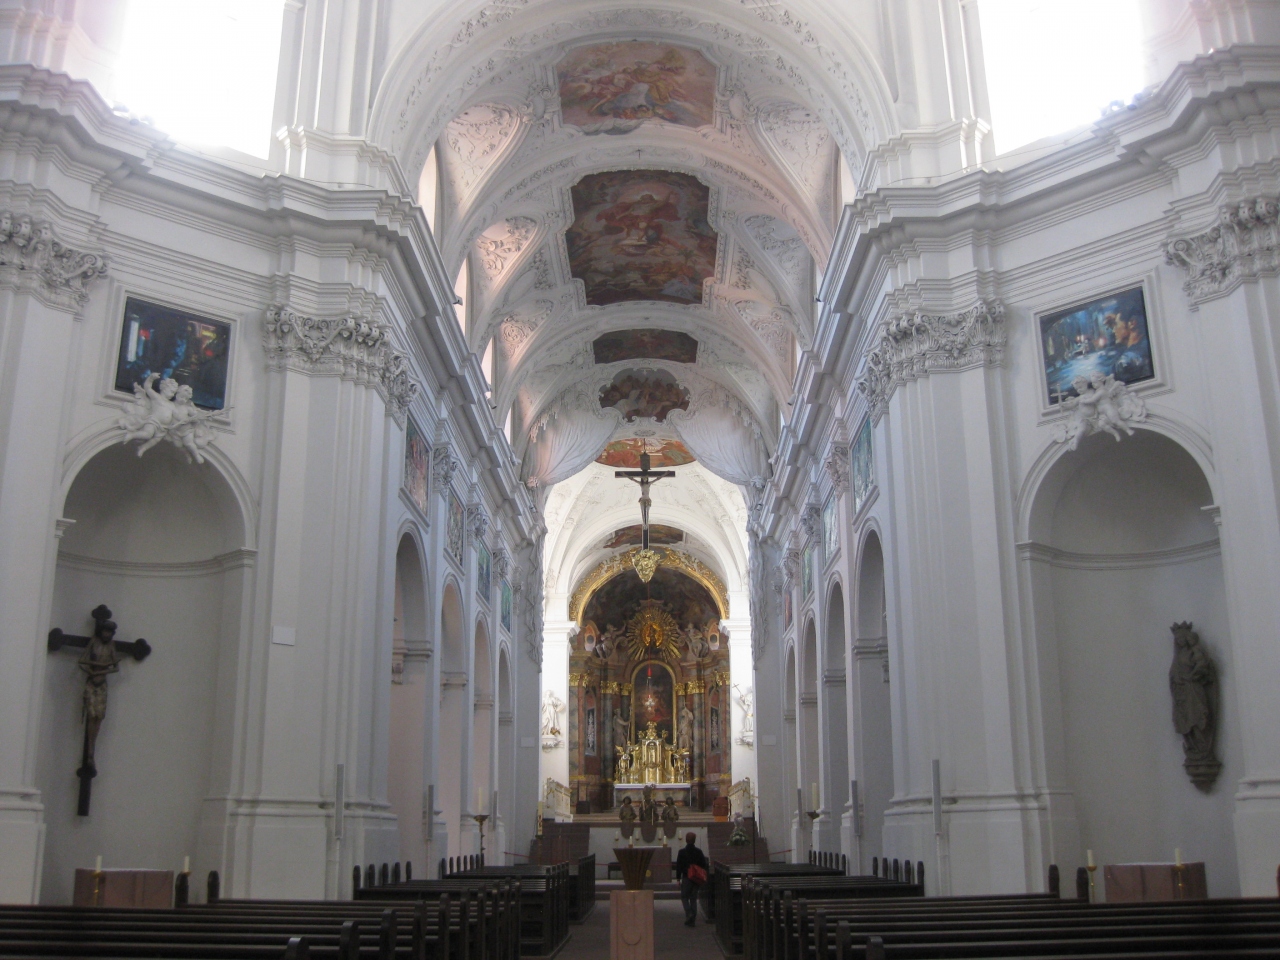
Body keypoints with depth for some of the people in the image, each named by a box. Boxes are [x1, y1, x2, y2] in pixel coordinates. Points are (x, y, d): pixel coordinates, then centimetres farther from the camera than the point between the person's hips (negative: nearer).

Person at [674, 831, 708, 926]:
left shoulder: (682, 852, -6)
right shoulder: (699, 852, 3)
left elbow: (678, 866, -6)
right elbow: (704, 866, 6)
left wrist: (678, 878, -1)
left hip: (686, 878, -3)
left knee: (684, 897, 8)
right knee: (693, 898, 10)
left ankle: (689, 914, -13)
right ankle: (693, 919, 9)